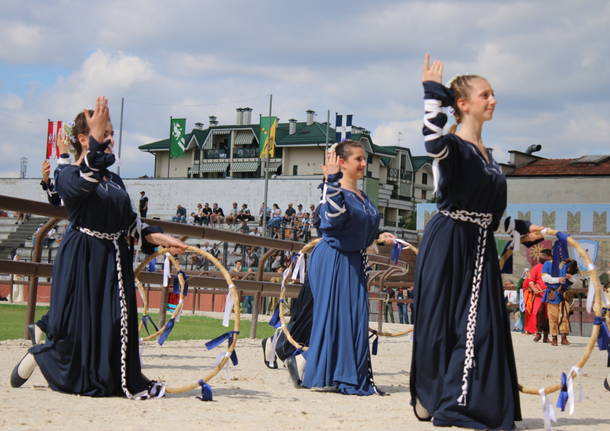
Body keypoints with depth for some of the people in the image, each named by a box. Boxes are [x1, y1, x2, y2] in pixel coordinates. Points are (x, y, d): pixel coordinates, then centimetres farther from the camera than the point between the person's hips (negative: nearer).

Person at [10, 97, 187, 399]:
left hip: (114, 260, 7)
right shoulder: (68, 176, -8)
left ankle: (129, 383, 14)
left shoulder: (114, 180, 14)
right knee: (78, 325, -1)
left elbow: (130, 223, 16)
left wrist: (160, 239, 2)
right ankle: (38, 356, 24)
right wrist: (96, 138, -41)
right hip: (83, 259, -7)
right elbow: (84, 183, -33)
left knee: (118, 321, 7)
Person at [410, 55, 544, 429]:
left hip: (479, 247, 8)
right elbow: (433, 142, -37)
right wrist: (433, 93, -31)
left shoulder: (487, 154, 16)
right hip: (448, 245, -8)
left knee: (479, 325, 4)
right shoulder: (453, 145, -9)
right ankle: (428, 398, 6)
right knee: (442, 322, -3)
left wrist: (523, 229, 25)